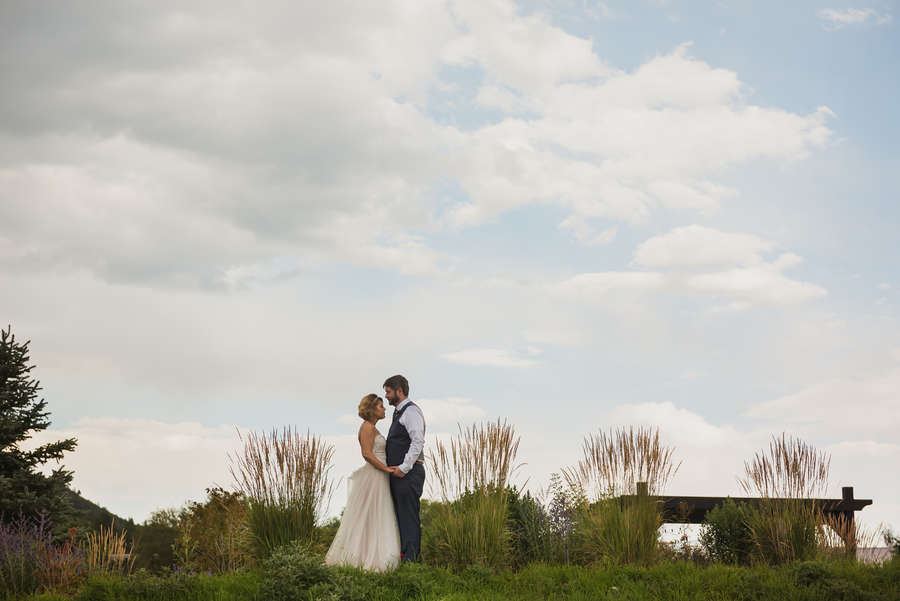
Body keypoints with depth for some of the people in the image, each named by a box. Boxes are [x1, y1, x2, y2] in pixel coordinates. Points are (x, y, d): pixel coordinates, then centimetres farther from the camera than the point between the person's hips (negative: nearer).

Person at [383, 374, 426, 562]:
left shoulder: (411, 411, -10)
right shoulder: (399, 413, 21)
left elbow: (418, 442, -21)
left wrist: (404, 467, -22)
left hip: (409, 473, -10)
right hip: (399, 473, 10)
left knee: (409, 517, -9)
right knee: (400, 516, 11)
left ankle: (410, 558, -9)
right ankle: (402, 554, 15)